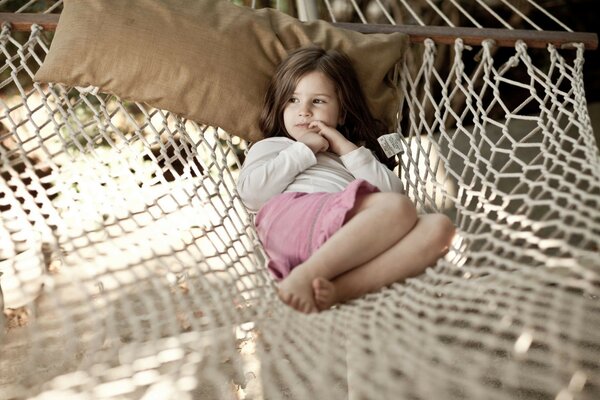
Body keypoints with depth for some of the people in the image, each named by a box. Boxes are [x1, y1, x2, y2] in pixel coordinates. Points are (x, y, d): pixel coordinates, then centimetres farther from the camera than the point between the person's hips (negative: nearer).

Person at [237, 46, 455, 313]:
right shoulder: (271, 146, 30)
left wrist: (346, 148, 14)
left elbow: (393, 190, 17)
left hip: (359, 245, 4)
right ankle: (302, 278, -42)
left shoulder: (354, 155, 38)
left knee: (439, 226, -22)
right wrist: (304, 149, 10)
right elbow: (251, 194, 7)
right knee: (399, 208, -28)